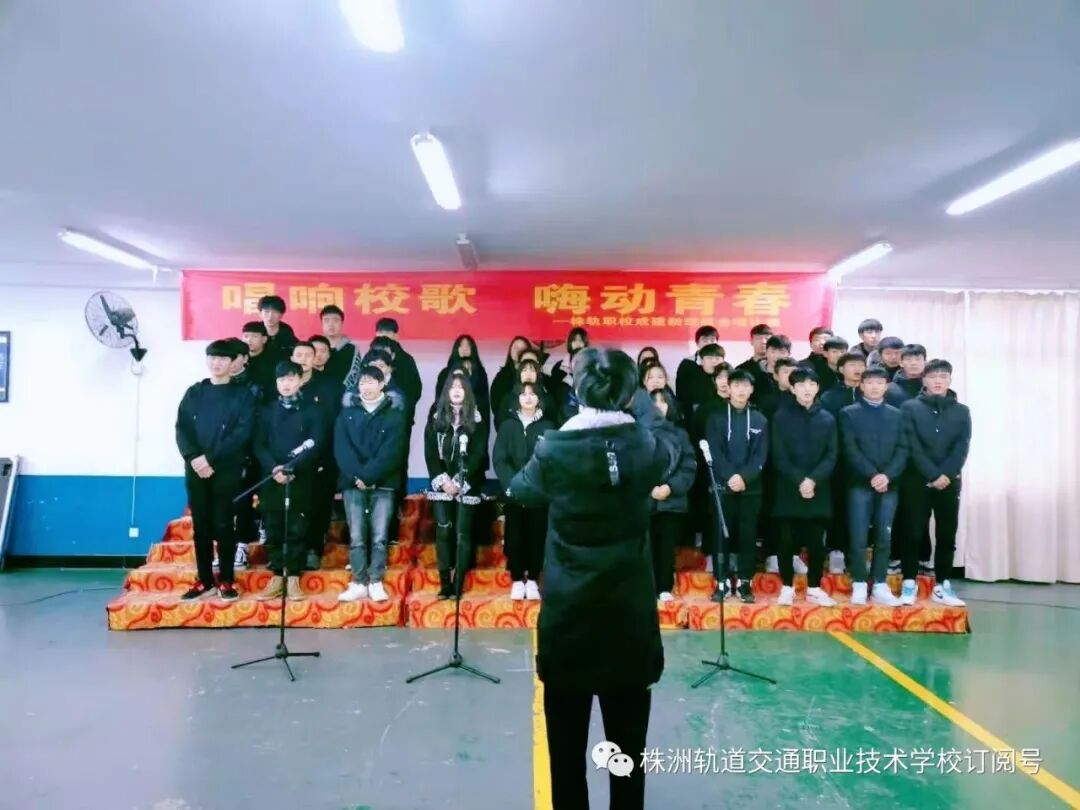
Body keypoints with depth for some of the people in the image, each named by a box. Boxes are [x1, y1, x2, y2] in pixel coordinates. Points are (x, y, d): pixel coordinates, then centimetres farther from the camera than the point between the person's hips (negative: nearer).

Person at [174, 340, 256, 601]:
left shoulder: (242, 395, 2)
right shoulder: (194, 393, 13)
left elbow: (242, 433, -8)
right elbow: (181, 428, 4)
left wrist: (210, 458, -15)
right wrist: (194, 458, -12)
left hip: (227, 470, -3)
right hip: (195, 469, 3)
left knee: (224, 525, -1)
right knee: (201, 525, 6)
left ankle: (226, 581, 7)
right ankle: (204, 581, 14)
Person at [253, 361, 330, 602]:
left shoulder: (313, 410, 4)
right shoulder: (268, 410, 14)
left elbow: (318, 445, -6)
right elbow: (259, 445, 6)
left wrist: (292, 468, -17)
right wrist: (273, 468, -13)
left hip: (301, 480, -2)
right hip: (272, 479, 3)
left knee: (297, 530, 0)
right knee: (273, 530, 4)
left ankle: (293, 579, 8)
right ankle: (277, 577, 13)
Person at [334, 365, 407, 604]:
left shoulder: (394, 414, 5)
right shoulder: (346, 412, 10)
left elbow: (392, 451, -6)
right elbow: (341, 448, 1)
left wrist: (368, 476, -16)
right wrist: (357, 476, -14)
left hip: (383, 484, -1)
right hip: (353, 483, 1)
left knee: (379, 537, -1)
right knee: (356, 537, 1)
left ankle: (376, 583, 8)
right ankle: (359, 583, 9)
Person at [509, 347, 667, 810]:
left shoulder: (554, 450, -11)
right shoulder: (647, 447, -6)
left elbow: (520, 491, 8)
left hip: (568, 617, -1)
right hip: (630, 617, 2)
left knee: (567, 747, 14)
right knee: (628, 746, 15)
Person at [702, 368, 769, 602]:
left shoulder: (760, 420, 9)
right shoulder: (716, 417, 4)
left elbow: (761, 455, 0)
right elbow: (714, 451, -5)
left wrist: (745, 477, -16)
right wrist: (730, 476, -19)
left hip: (751, 488, 1)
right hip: (723, 486, -1)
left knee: (747, 536, 4)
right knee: (722, 536, 2)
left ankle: (745, 583, 13)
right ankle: (722, 582, 10)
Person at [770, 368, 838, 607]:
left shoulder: (827, 419, 7)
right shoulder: (781, 417, 2)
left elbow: (831, 456, 0)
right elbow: (779, 457, -4)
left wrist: (813, 480, -15)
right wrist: (799, 480, -16)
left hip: (819, 490, 1)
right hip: (788, 490, -1)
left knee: (816, 541, 5)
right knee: (787, 541, 2)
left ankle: (814, 588, 18)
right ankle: (787, 587, 14)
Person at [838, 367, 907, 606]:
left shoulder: (896, 415, 14)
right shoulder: (849, 413, 5)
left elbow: (902, 450, 6)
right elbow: (850, 449, -5)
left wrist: (888, 475, -10)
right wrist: (872, 475, -15)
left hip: (888, 484, 3)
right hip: (860, 484, -3)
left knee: (884, 537, 5)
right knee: (858, 537, -3)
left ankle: (880, 586, 12)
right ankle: (859, 585, 5)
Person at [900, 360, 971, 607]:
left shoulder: (961, 411, 9)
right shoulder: (909, 408, 1)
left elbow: (962, 448, -1)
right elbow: (913, 446, -8)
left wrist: (946, 475, -15)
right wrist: (933, 475, -16)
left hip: (949, 482, 3)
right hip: (917, 480, -3)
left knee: (947, 534, 5)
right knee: (914, 532, 0)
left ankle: (943, 585, 14)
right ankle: (909, 583, 7)